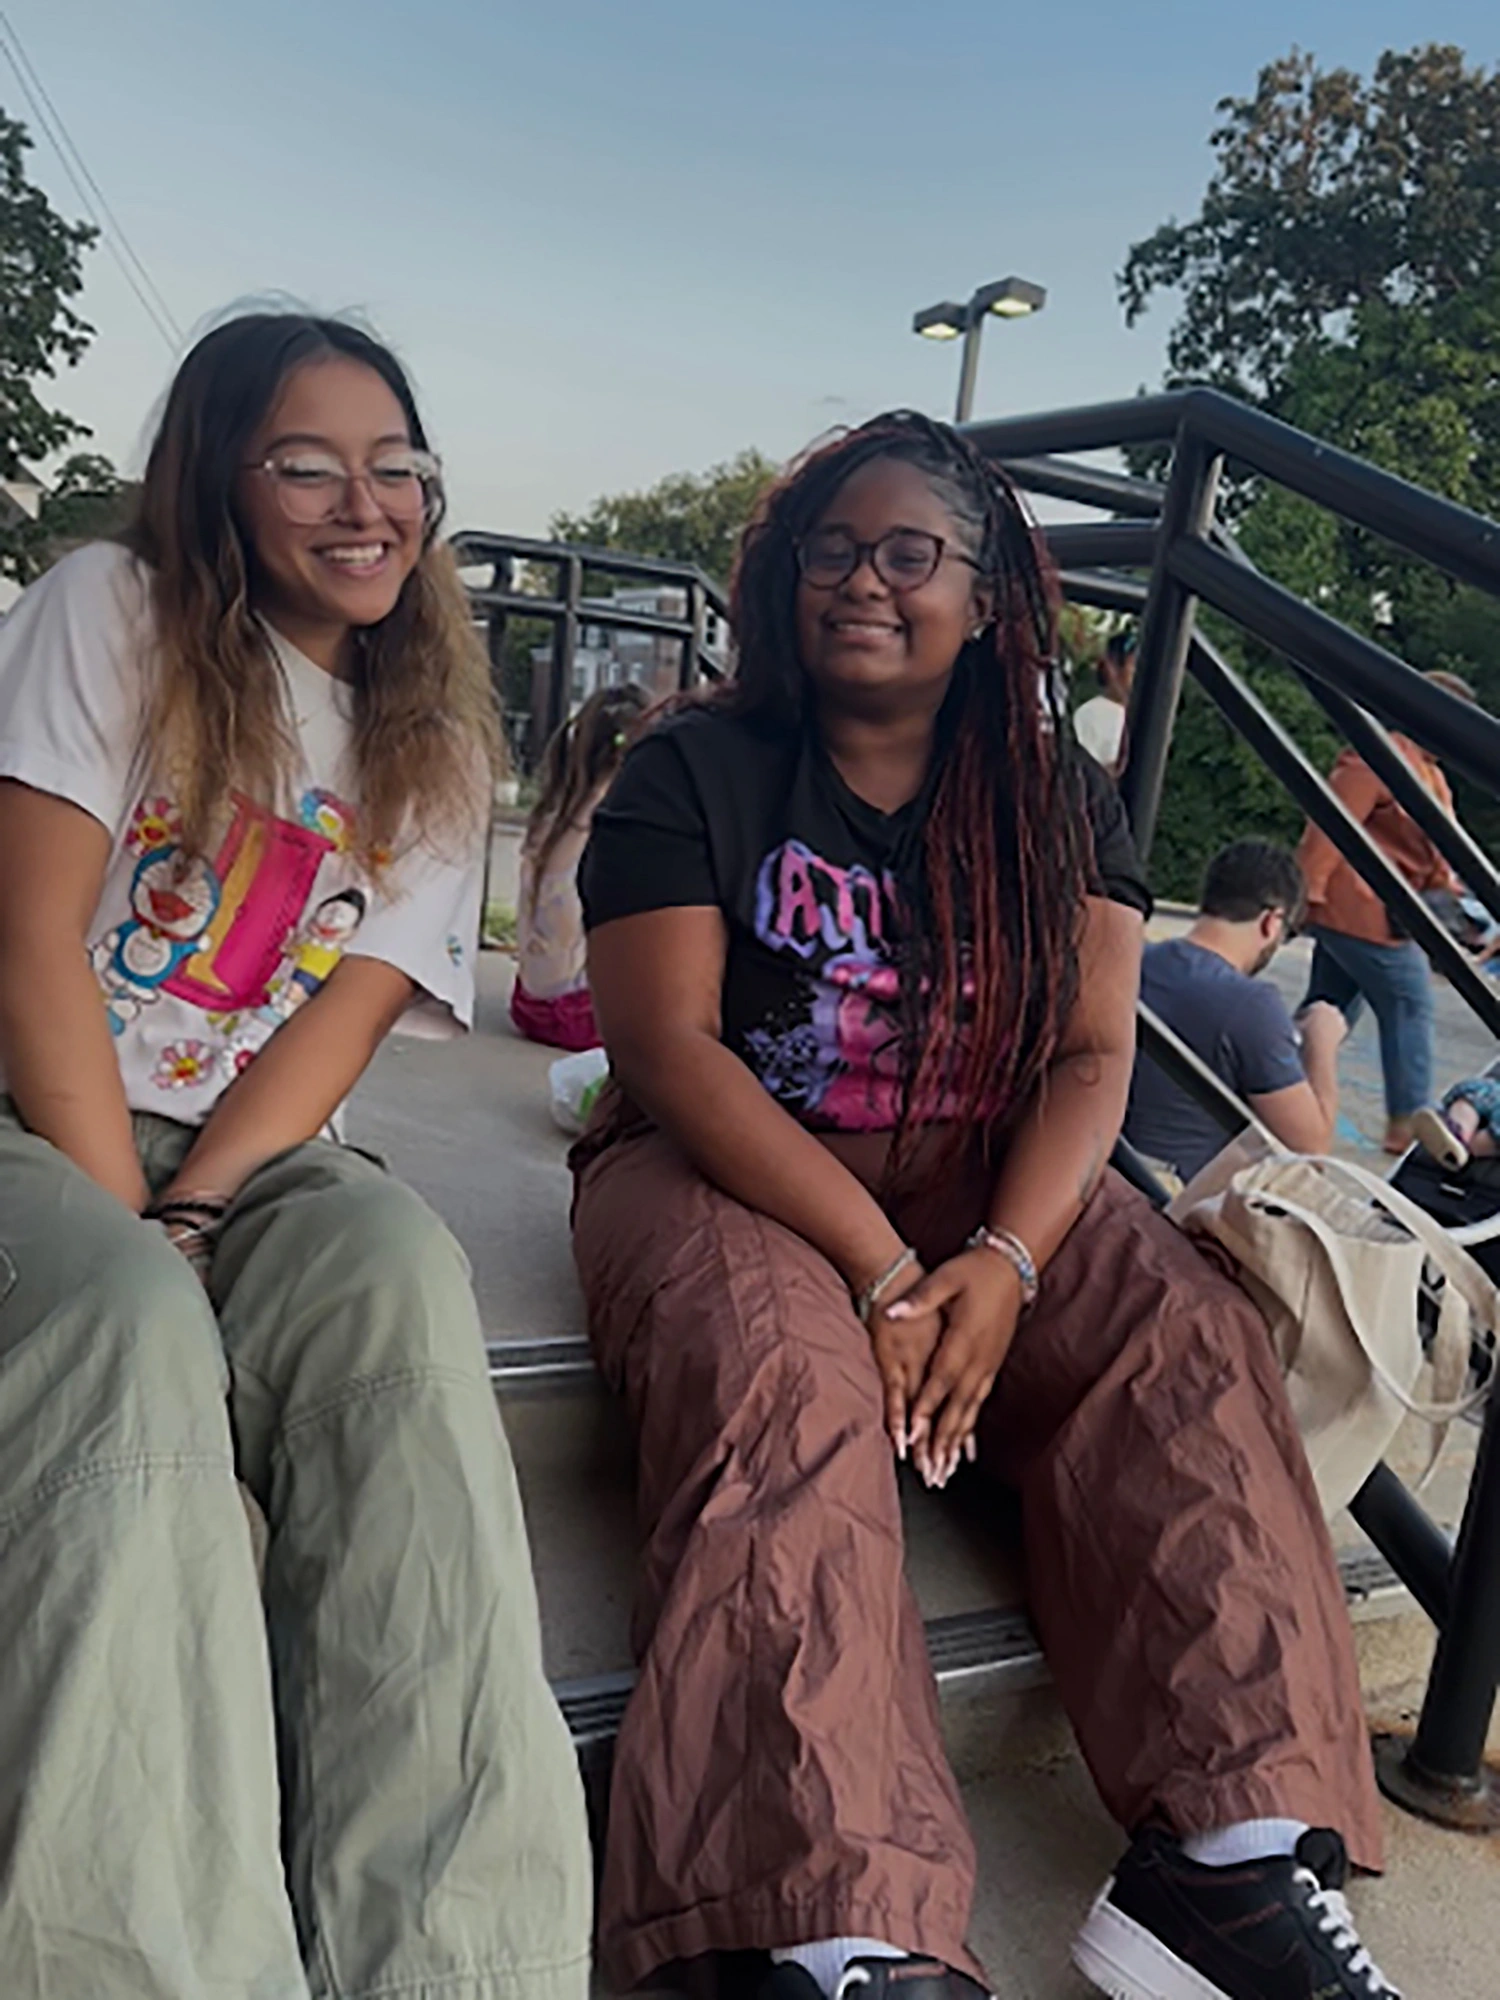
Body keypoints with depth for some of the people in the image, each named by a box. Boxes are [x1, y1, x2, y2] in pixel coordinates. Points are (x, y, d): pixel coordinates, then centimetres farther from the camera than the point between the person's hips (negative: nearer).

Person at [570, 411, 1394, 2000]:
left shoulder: (1058, 803, 8)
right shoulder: (692, 773, -2)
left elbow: (1092, 1054, 0)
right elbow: (669, 1046, -12)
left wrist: (1004, 1262, -20)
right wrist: (883, 1270, -22)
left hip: (986, 1178, 4)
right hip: (727, 1169, -3)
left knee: (1191, 1339, -21)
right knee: (778, 1370, -33)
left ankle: (1229, 1848, -21)